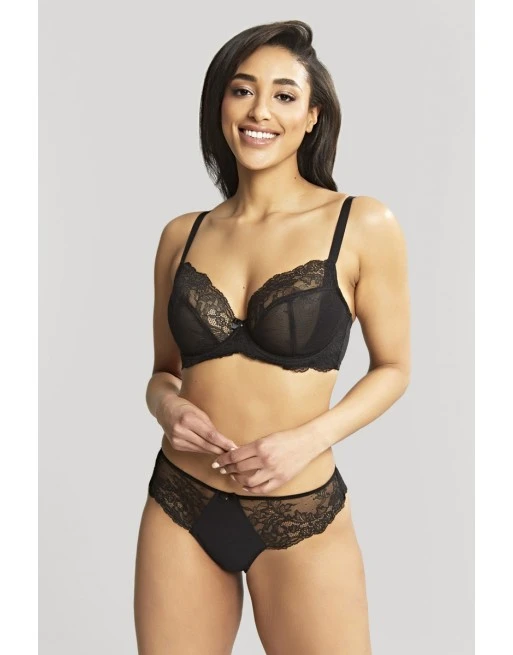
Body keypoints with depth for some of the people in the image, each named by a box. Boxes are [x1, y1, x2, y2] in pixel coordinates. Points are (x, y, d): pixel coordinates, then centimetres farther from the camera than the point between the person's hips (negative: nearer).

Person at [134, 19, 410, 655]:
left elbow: (392, 368, 0)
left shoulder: (363, 224, -7)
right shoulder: (182, 235, 3)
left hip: (300, 516, -3)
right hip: (179, 507, 3)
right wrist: (167, 406, -9)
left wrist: (308, 439, -15)